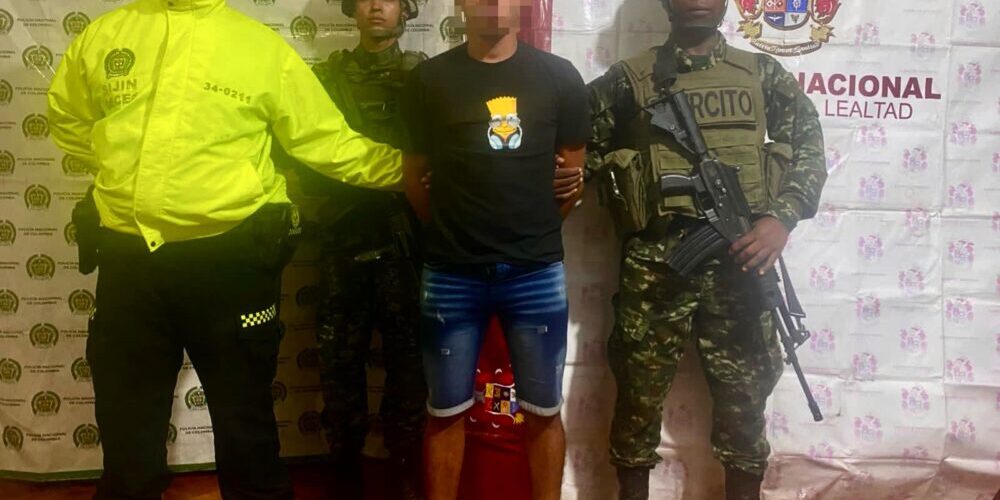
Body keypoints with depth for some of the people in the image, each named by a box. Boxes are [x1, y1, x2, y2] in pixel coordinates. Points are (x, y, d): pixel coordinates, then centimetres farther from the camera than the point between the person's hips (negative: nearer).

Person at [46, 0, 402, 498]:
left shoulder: (263, 46, -2)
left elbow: (327, 140, 1)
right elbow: (66, 118, 22)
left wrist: (406, 168, -5)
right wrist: (122, 162, 13)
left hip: (231, 260, -2)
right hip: (128, 260, 2)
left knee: (245, 424, 14)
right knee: (127, 430, 17)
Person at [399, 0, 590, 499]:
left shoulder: (559, 77, 3)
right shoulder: (428, 80, 2)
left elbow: (573, 171, 9)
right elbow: (412, 175, 8)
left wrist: (535, 229, 5)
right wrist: (450, 230, 6)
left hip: (537, 272, 1)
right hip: (451, 275, 0)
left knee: (543, 410, 10)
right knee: (446, 411, 10)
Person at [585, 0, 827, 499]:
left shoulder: (763, 74, 12)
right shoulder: (628, 80, 7)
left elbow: (809, 147, 9)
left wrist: (782, 217, -6)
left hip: (739, 258, 2)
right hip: (655, 260, -1)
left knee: (744, 394, 8)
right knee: (639, 391, 4)